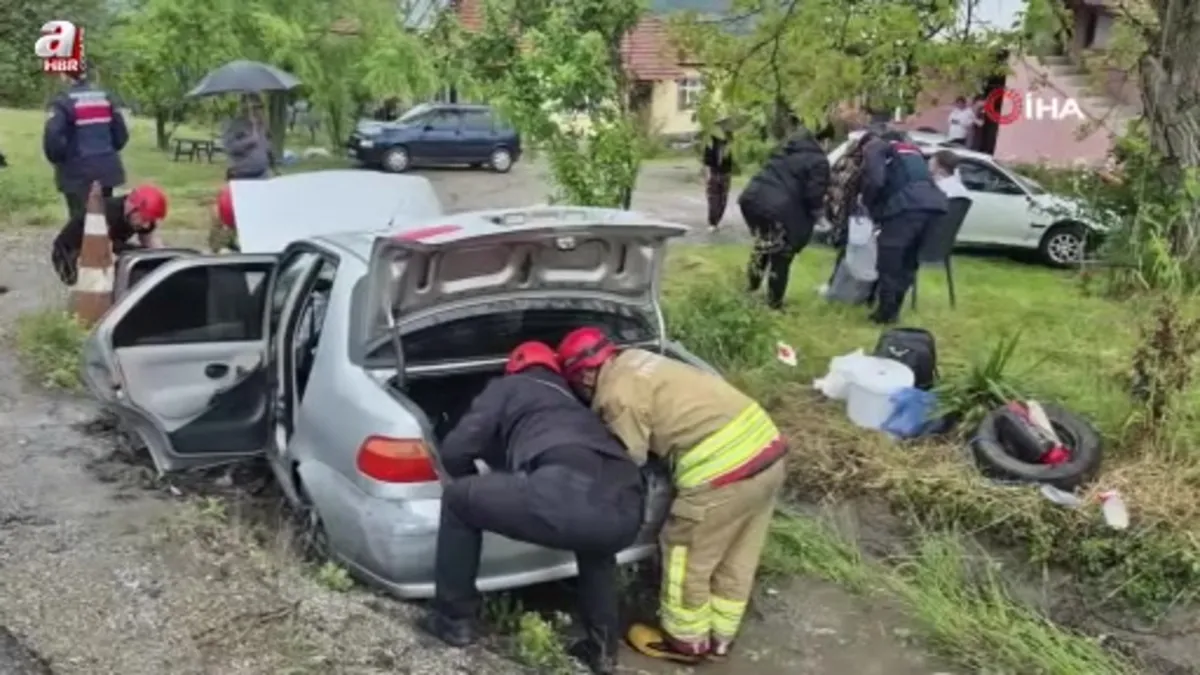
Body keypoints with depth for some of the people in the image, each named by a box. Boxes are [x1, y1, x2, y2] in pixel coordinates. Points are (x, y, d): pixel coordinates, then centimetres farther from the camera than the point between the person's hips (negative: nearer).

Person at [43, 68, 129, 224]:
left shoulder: (62, 101, -10)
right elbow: (122, 133, 10)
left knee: (79, 219, 1)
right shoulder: (105, 97, 8)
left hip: (77, 171, -5)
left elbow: (52, 136, -21)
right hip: (106, 167, 5)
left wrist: (58, 159, -5)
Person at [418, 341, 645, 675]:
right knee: (594, 543, 44)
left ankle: (454, 619, 26)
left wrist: (475, 488, 41)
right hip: (627, 507, 6)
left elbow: (455, 450, 18)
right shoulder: (572, 401, 44)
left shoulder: (508, 387, 27)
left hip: (566, 493, -6)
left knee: (458, 500, 20)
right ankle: (603, 647, 35)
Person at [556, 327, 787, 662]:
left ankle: (687, 640, 30)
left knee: (686, 557, 12)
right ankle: (720, 637, 39)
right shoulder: (637, 362, 17)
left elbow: (629, 461, -3)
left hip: (724, 470, -9)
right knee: (736, 559, 23)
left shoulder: (618, 393, -10)